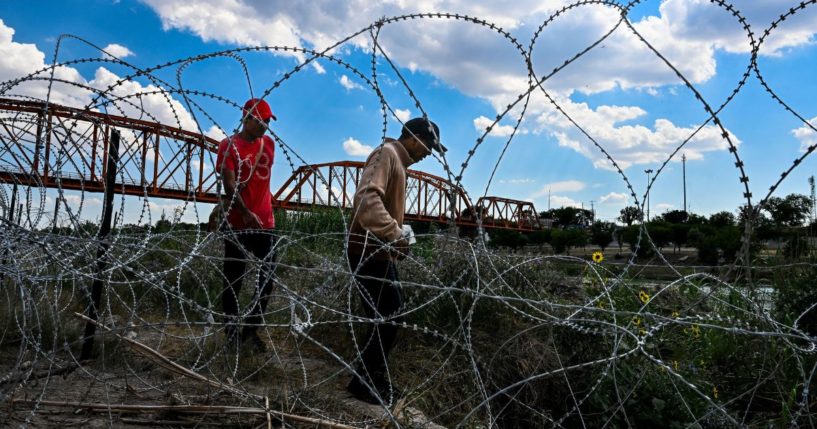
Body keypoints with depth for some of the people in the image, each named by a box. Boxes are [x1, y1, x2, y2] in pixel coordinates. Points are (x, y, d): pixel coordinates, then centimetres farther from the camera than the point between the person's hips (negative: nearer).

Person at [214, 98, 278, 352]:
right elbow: (229, 183, -15)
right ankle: (232, 331, 18)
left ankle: (251, 329, 18)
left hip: (265, 221, 5)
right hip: (237, 222, -5)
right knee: (233, 278, 5)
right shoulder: (229, 146, -5)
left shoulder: (269, 144, 11)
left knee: (269, 275, 5)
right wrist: (246, 213, -27)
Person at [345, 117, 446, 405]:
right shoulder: (386, 154, -13)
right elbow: (367, 198, -30)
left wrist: (395, 240, 17)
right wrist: (395, 235, -38)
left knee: (389, 315, 15)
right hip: (368, 253, -10)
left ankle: (374, 378, 26)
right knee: (386, 317, -5)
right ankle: (363, 383, 8)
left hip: (379, 252, 10)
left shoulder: (397, 161, 20)